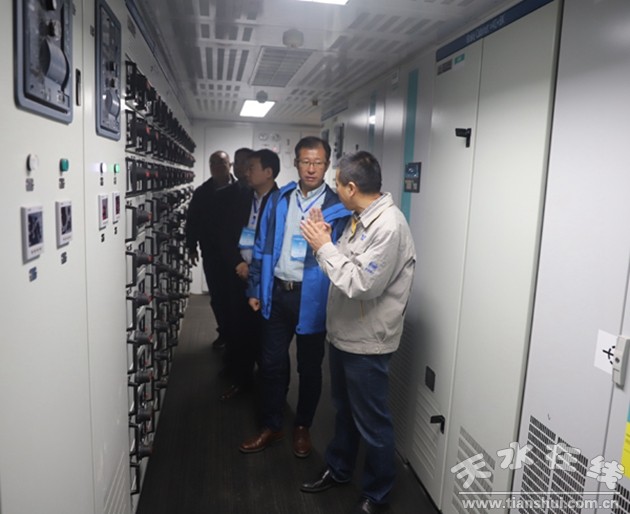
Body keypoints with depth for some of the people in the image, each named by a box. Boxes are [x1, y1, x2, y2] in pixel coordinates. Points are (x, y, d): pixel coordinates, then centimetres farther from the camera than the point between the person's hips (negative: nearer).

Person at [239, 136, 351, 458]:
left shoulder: (338, 207, -6)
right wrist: (255, 289, 8)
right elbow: (262, 248, 8)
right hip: (276, 292, 3)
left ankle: (302, 426, 34)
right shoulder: (278, 200, 5)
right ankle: (271, 426, 31)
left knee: (309, 367, 12)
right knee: (272, 363, 12)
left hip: (312, 296, -3)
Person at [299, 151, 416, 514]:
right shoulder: (360, 218, 6)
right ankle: (338, 470, 47)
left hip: (367, 342, -9)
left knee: (372, 423, 10)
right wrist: (325, 242, -5)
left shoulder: (388, 226, -24)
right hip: (344, 334, 9)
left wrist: (324, 247, -21)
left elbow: (362, 284, -28)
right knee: (344, 410, 25)